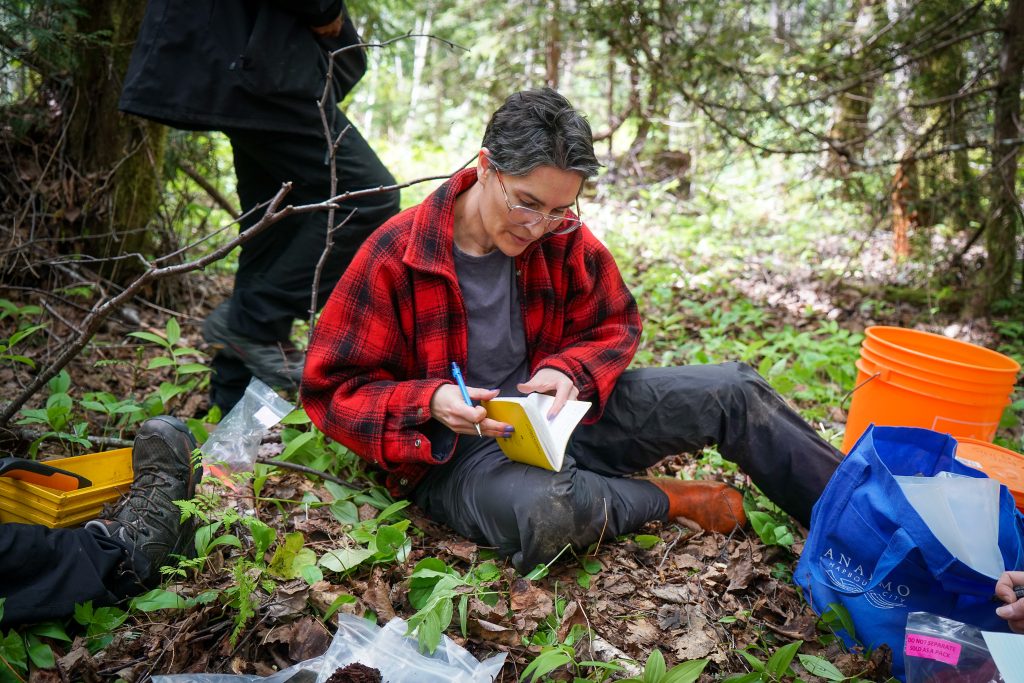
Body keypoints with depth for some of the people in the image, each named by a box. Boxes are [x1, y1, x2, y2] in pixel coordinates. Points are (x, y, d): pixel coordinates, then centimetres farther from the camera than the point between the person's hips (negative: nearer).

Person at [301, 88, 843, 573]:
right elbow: (332, 388, -12)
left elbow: (615, 324, 7)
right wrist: (430, 402, -31)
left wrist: (569, 371, -16)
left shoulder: (563, 237, -4)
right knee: (544, 514, -41)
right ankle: (671, 498, -10)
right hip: (458, 452, -4)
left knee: (734, 391, -4)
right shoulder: (395, 256, -17)